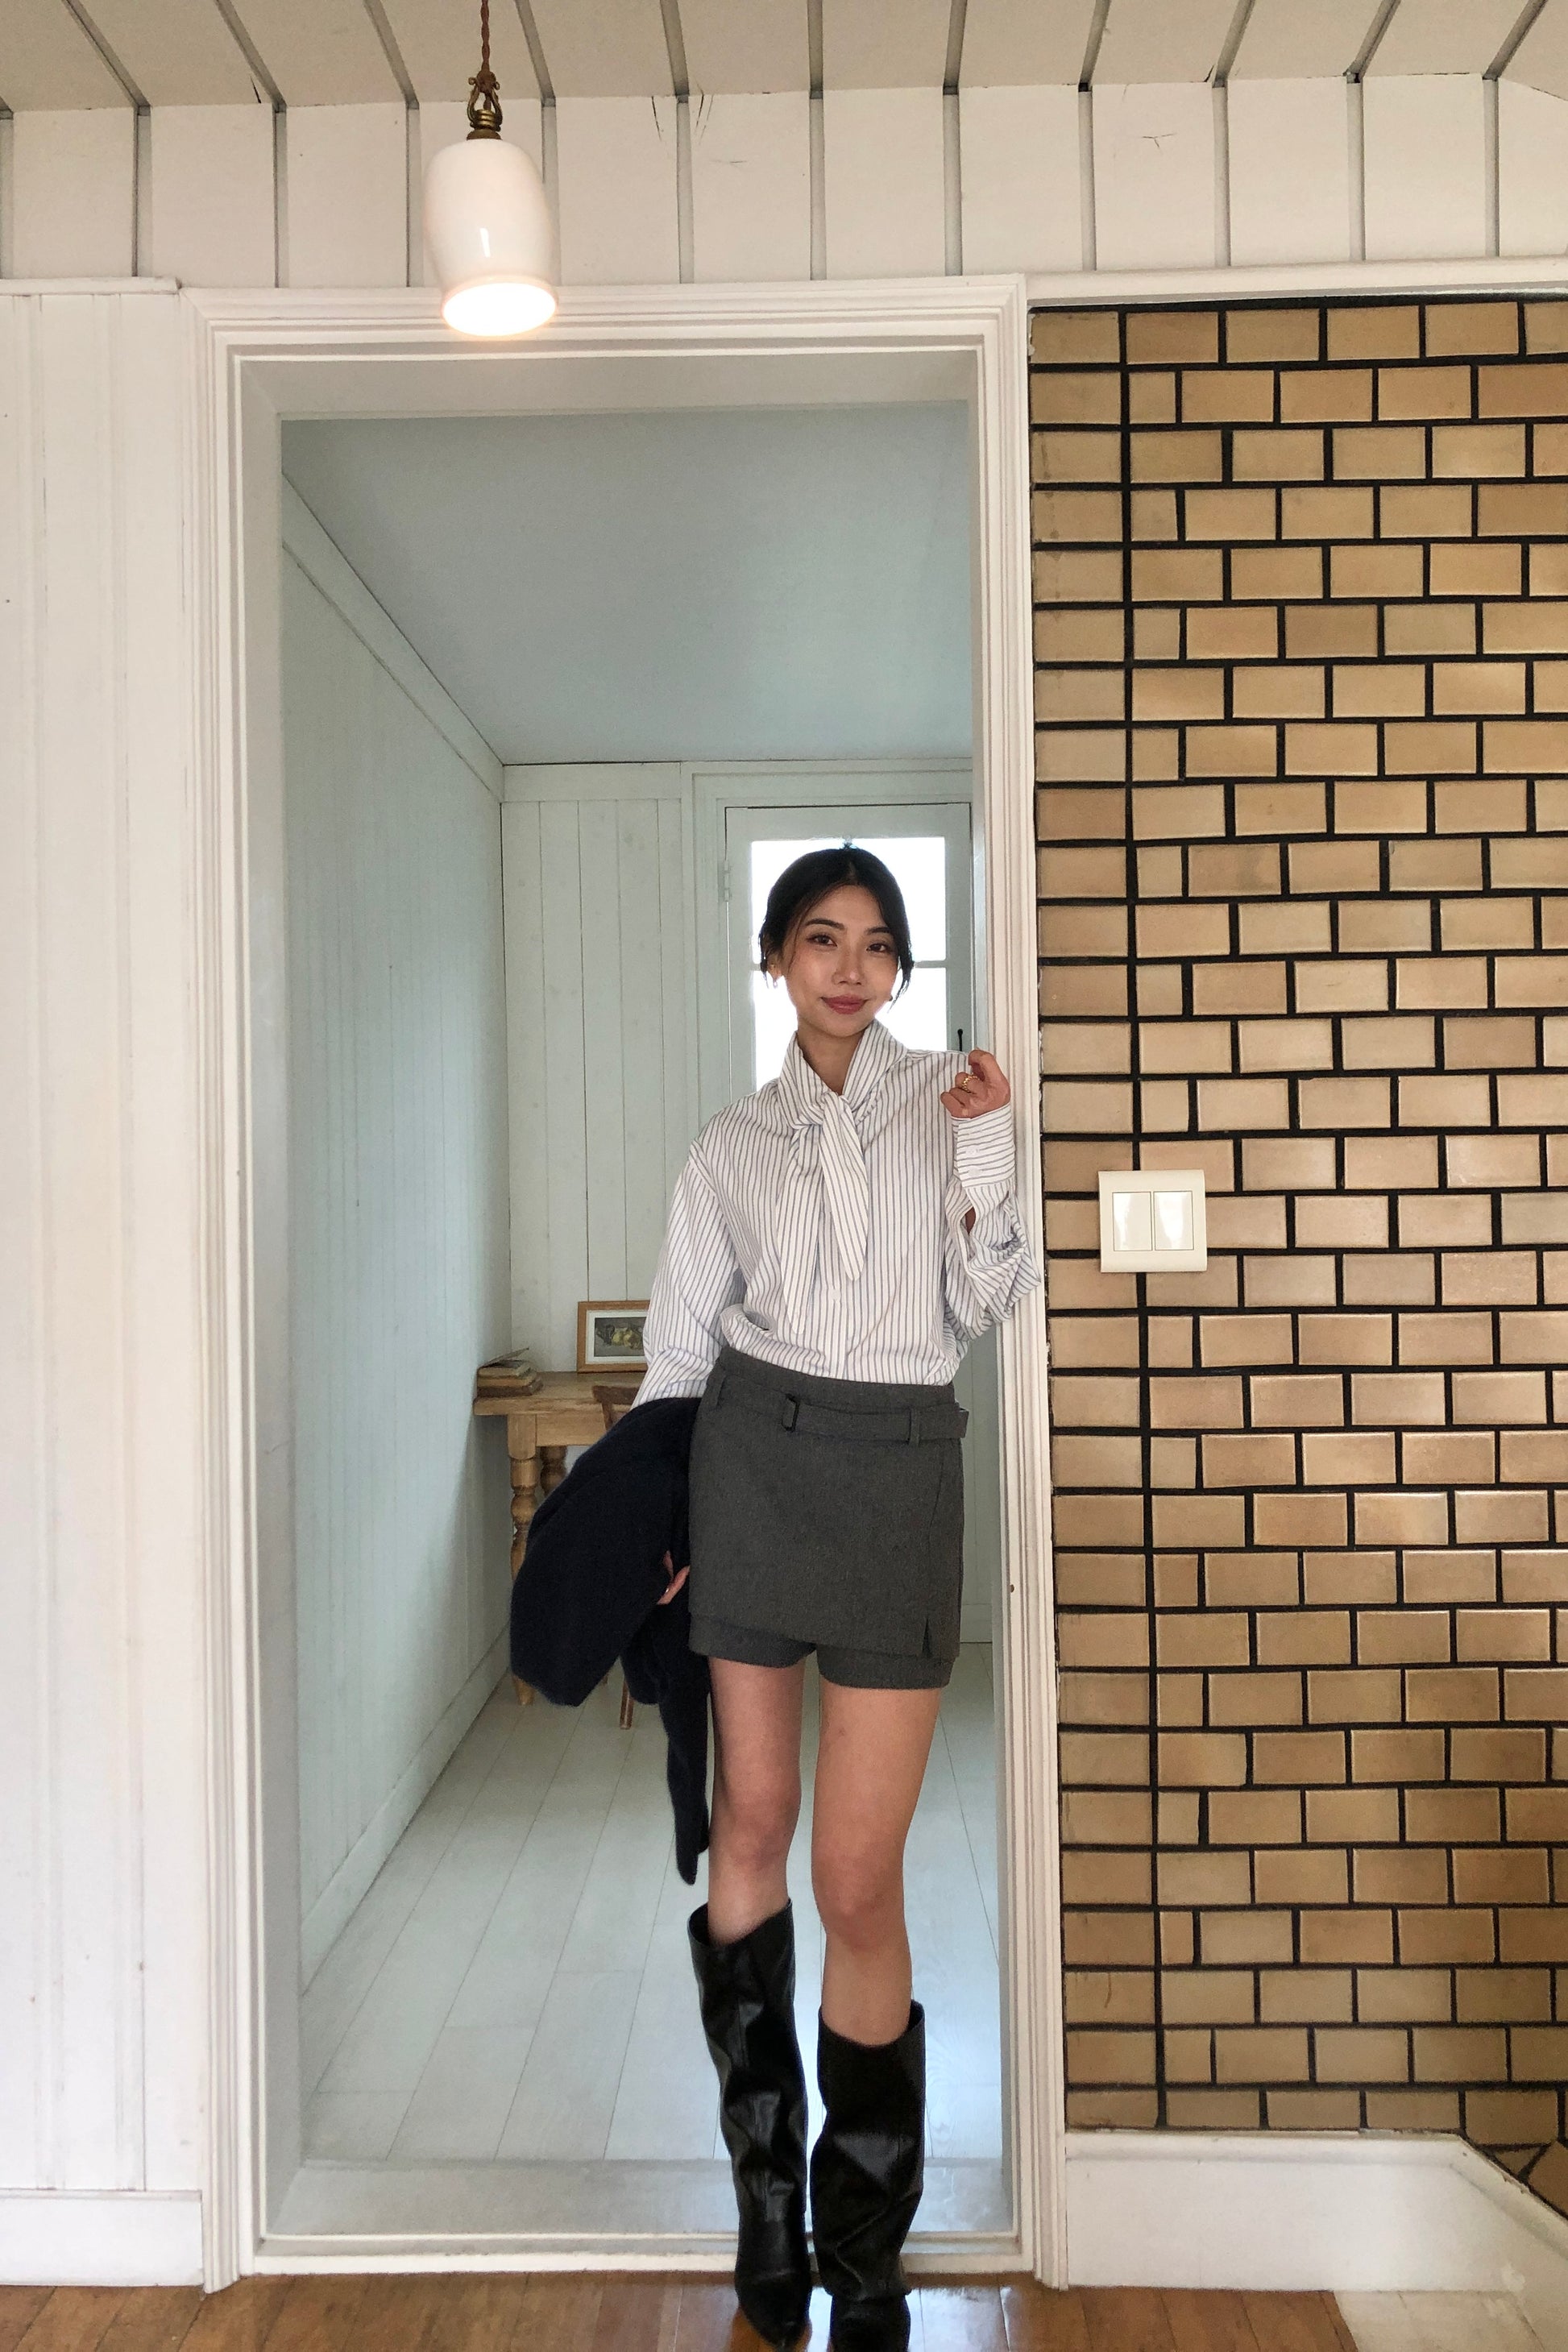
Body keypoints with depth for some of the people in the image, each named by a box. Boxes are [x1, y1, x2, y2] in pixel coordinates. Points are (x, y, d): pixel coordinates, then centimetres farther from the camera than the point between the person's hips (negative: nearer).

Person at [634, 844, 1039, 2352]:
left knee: (858, 1876, -3)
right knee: (752, 1821, 10)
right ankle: (765, 2183, 32)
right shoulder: (733, 1143, 9)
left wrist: (985, 1158, -10)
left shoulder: (950, 1095, 6)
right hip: (753, 1458, 2)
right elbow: (678, 1342, 12)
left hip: (900, 1467, -2)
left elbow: (987, 1309, 3)